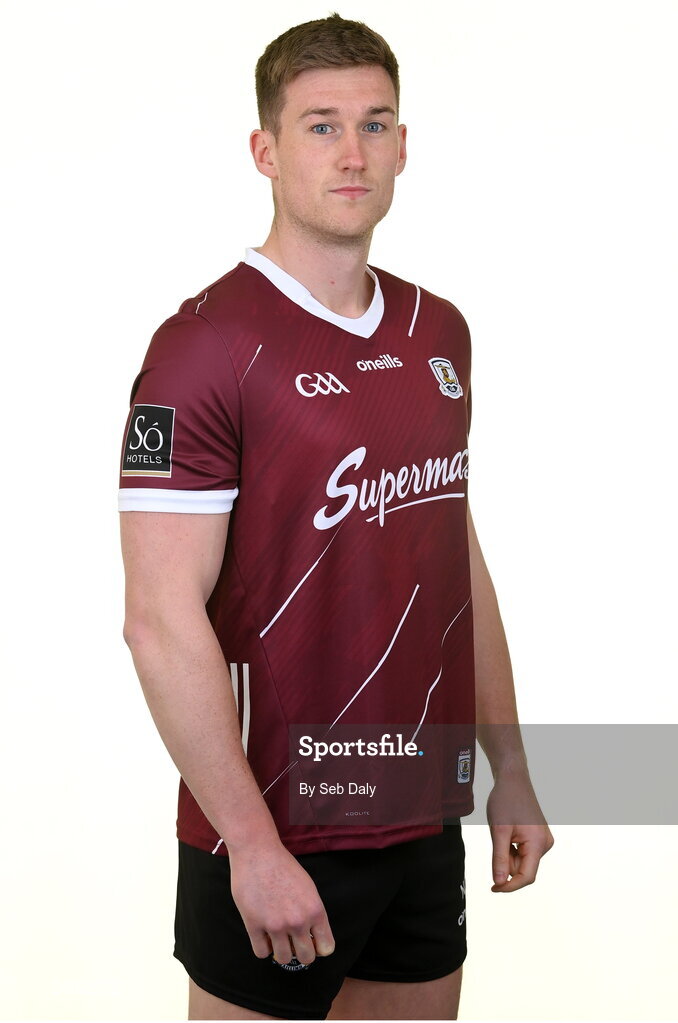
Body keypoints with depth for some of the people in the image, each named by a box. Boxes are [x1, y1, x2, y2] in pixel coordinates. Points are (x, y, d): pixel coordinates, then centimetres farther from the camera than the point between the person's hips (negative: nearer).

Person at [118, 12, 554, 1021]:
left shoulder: (441, 332, 8)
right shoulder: (208, 343, -14)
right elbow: (163, 618, -18)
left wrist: (510, 771, 13)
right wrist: (253, 844, -19)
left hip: (425, 818, 7)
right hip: (277, 833, -6)